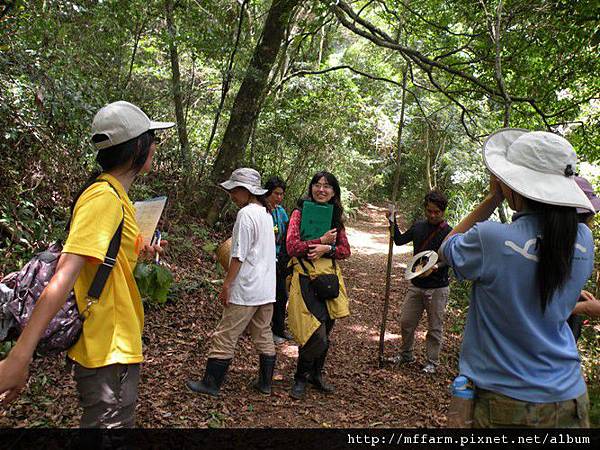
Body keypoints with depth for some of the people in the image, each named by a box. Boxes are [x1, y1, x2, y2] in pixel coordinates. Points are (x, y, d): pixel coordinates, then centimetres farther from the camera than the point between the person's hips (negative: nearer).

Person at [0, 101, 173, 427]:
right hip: (109, 353, -10)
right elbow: (64, 275, -30)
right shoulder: (105, 198, -21)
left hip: (116, 347, 10)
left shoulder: (113, 195, 9)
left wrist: (136, 254, 7)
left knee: (115, 419, 25)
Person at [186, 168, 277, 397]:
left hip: (246, 290, -9)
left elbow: (239, 255, -17)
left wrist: (226, 284, -10)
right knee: (264, 336, 16)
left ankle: (211, 384, 12)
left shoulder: (245, 214, -15)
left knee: (224, 337, 3)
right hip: (267, 289, 9)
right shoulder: (266, 213, 11)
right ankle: (265, 383, 25)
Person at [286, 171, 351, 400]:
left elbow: (345, 250, 8)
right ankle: (301, 379, 12)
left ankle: (316, 374, 34)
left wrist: (327, 249, -11)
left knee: (325, 332, 12)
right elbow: (292, 246, -13)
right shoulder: (300, 213, -2)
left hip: (330, 278, 5)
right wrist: (322, 240, -12)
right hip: (306, 278, -5)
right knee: (316, 334, -11)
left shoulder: (335, 217, 12)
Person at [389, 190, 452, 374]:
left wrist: (436, 267, -38)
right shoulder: (418, 226, 4)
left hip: (437, 288, -5)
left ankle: (432, 362, 23)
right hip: (416, 284, 5)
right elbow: (399, 240, 15)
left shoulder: (448, 233, -12)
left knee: (435, 328, 7)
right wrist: (393, 221, 2)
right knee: (406, 321, 12)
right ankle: (406, 355, 32)